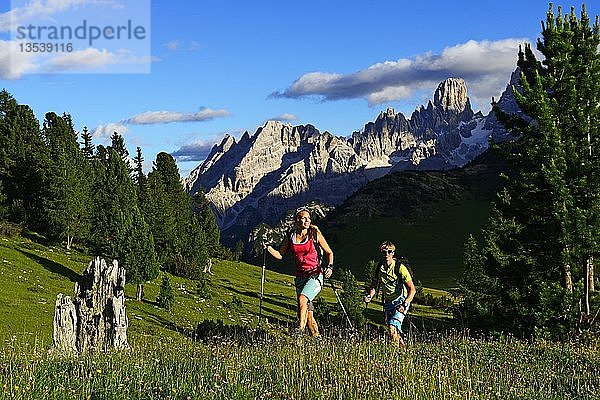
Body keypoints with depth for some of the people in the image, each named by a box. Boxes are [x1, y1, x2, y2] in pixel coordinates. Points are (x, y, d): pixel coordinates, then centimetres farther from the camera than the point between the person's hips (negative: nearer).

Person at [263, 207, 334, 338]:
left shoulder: (315, 234, -2)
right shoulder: (290, 236, 5)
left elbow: (329, 253, 6)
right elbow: (279, 255, 9)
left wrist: (330, 267, -10)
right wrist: (268, 248, -8)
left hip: (315, 275, -4)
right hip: (300, 277, 4)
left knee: (302, 299, -28)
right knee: (308, 312, 3)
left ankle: (300, 328, -21)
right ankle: (317, 337, 15)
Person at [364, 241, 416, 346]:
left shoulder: (400, 268, -19)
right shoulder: (379, 268, -4)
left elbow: (412, 289, -17)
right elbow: (373, 286, 11)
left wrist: (404, 305, -28)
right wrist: (369, 296, -9)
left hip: (401, 301, -6)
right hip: (388, 302, 6)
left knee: (392, 327, -22)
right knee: (393, 329, 12)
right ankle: (402, 345, 35)